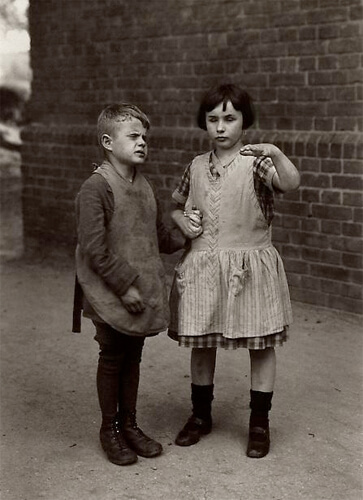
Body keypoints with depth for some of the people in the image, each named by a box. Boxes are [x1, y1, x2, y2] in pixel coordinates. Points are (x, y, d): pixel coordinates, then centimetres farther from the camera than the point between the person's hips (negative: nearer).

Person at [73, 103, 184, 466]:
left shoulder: (143, 187, 8)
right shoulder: (95, 188, -16)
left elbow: (159, 237, 18)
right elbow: (94, 250, -20)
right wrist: (125, 286, -19)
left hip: (142, 293, 7)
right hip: (112, 296, -7)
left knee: (133, 357, 16)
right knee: (112, 358, 7)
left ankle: (129, 424, 30)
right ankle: (109, 428, 23)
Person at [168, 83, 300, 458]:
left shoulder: (256, 162, -7)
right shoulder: (196, 167, 8)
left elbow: (291, 183, -26)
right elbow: (176, 205, 22)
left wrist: (276, 154, -44)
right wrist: (183, 221, 1)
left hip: (249, 266, -4)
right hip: (201, 268, 4)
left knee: (261, 344, 5)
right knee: (200, 342, 13)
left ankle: (259, 423, 21)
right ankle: (201, 415, 32)